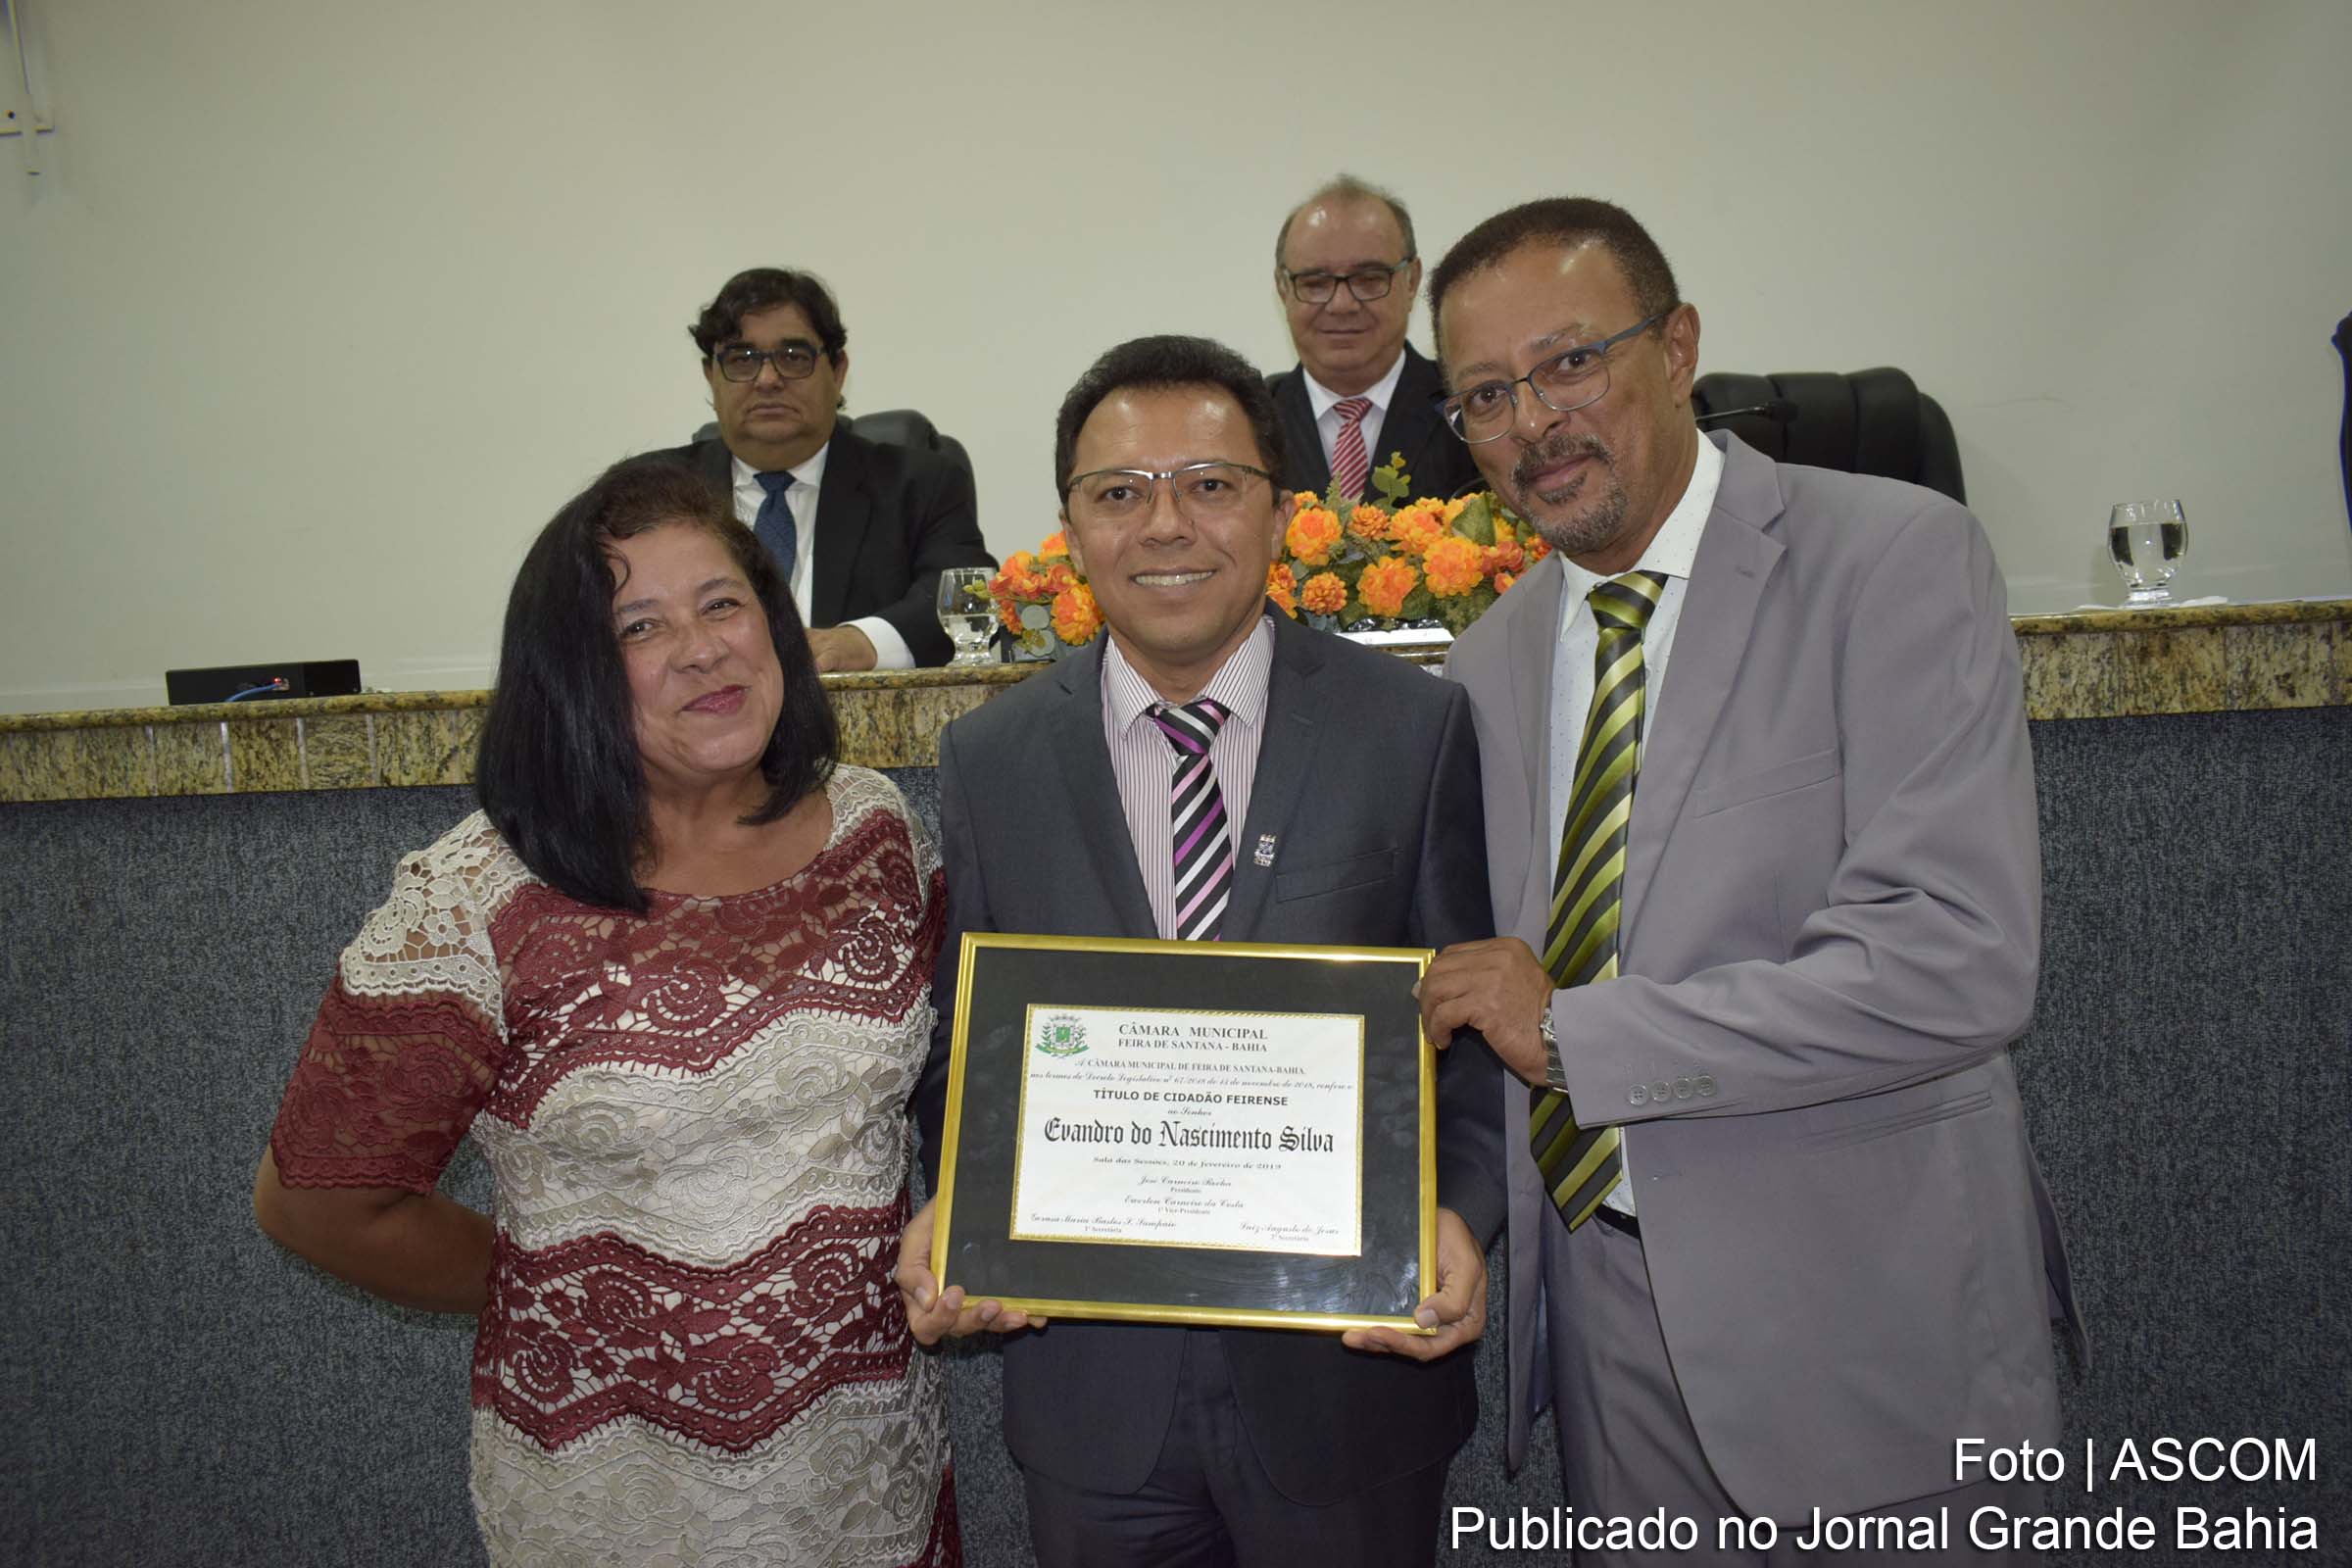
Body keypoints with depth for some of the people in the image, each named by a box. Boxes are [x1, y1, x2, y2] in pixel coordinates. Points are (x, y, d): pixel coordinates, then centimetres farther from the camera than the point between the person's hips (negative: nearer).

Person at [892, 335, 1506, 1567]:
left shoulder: (1416, 730, -7)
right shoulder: (988, 759, -2)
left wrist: (1462, 1212, -19)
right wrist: (951, 1211, -11)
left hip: (1348, 1363, -1)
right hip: (1087, 1375, 2)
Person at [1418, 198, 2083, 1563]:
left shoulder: (1896, 560, -13)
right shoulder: (1496, 657, 5)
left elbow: (1958, 962, -23)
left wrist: (1573, 1031, -19)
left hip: (1856, 1314, -5)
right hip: (1602, 1292, 5)